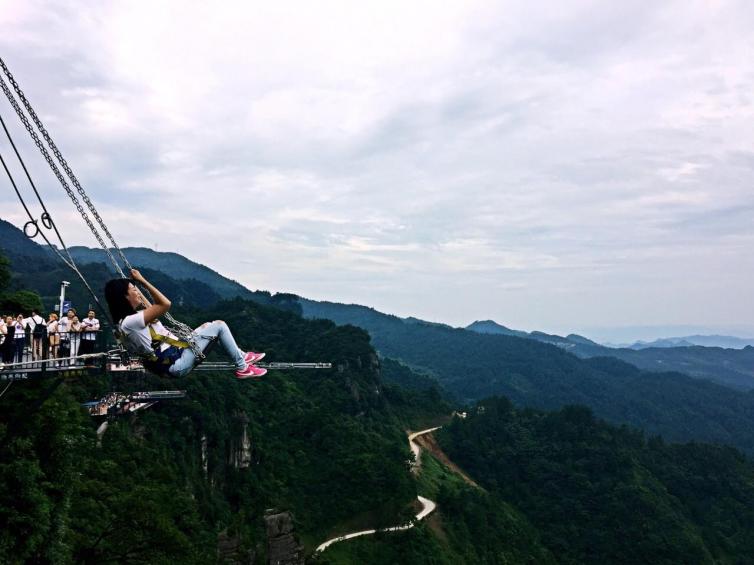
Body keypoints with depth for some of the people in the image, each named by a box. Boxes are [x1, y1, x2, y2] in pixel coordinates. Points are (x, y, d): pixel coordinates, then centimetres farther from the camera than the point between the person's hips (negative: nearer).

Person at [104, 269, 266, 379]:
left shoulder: (125, 321, 9)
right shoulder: (129, 322, -23)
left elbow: (152, 310, 28)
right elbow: (165, 304, -25)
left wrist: (138, 292, 27)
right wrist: (142, 281, -18)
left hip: (173, 356, 11)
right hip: (177, 363, -11)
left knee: (208, 326, 20)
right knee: (219, 325, -4)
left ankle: (241, 356, 26)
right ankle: (242, 367, 7)